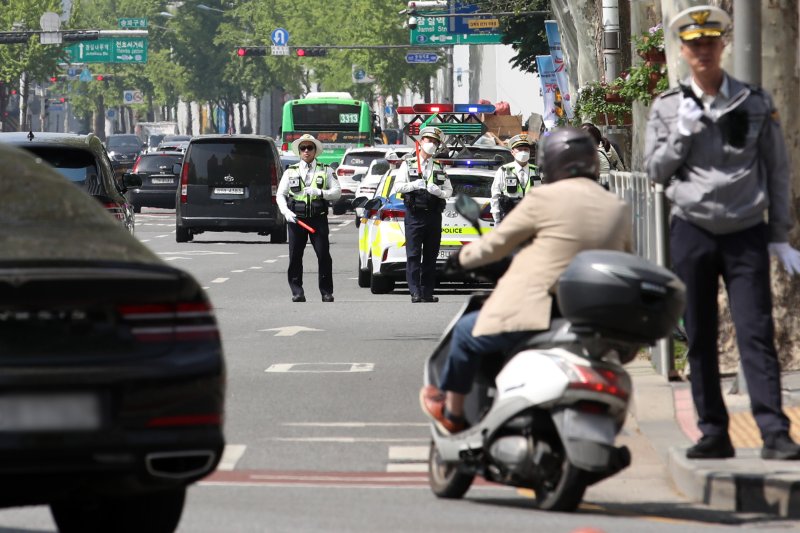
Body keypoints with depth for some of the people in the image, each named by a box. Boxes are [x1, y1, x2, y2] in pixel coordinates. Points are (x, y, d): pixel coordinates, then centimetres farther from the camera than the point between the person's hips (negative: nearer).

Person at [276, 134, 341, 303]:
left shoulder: (325, 171, 13)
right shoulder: (290, 172, 14)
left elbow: (337, 192, 6)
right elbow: (280, 195, 10)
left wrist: (320, 192, -12)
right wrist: (286, 212, -8)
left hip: (318, 219, -1)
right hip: (296, 219, 1)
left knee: (324, 255, -8)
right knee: (295, 257, -3)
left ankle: (327, 292, -2)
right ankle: (297, 292, 3)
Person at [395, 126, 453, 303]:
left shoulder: (440, 168, 16)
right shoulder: (408, 165, 8)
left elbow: (449, 191, 13)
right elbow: (398, 186, 0)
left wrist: (438, 191, -8)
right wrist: (413, 185, -17)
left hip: (434, 215, 3)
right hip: (414, 215, -3)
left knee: (430, 256, 4)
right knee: (413, 255, -8)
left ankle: (428, 292, 8)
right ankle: (415, 293, -11)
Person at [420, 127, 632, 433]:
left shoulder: (545, 199, -6)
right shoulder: (618, 210, 9)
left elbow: (498, 243, 3)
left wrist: (463, 258, 21)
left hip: (536, 313, -6)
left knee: (467, 333, 17)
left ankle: (451, 411, 30)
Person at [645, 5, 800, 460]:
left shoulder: (756, 103, 4)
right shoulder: (668, 108, 7)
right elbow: (656, 171, 6)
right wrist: (683, 133, -10)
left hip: (746, 234, -2)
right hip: (691, 232, 2)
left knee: (756, 333, -10)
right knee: (701, 339, 4)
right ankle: (714, 434, 10)